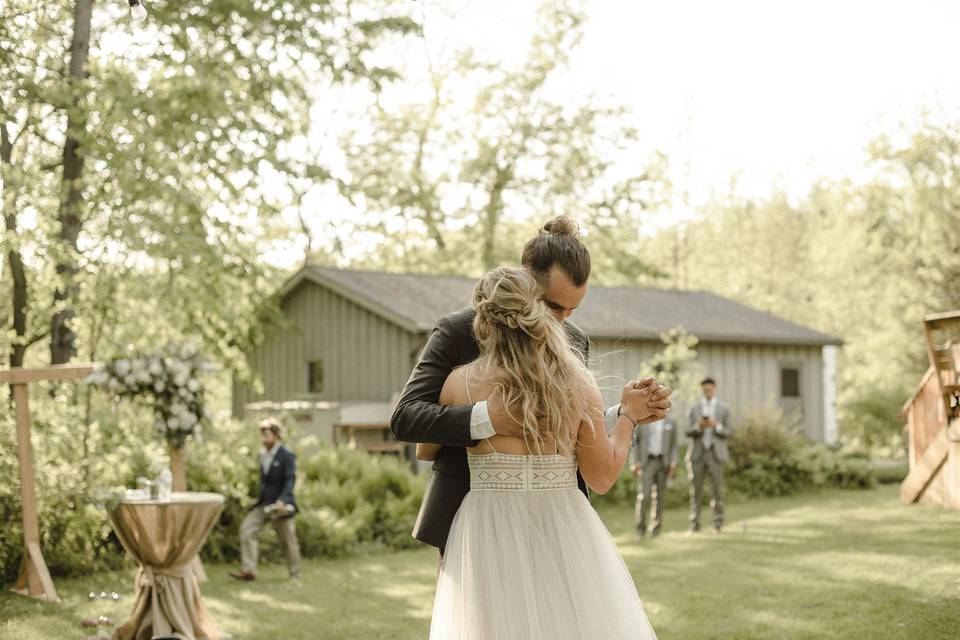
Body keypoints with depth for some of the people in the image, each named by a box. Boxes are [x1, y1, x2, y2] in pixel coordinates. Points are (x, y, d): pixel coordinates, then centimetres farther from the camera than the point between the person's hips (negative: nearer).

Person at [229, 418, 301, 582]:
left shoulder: (287, 456, -12)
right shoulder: (264, 455, 9)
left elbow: (290, 481, -20)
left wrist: (282, 500, -32)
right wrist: (260, 499, 17)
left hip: (281, 505, -6)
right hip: (264, 503, 6)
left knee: (288, 540, 4)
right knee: (246, 528, -9)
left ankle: (295, 575, 19)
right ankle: (248, 570, -9)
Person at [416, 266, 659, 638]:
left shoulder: (461, 383, -4)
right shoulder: (577, 384, -4)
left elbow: (425, 451, 14)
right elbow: (602, 478, 1)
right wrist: (628, 415, 14)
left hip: (490, 536, 0)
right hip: (563, 536, 1)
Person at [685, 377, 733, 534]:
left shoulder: (724, 409, 4)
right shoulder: (694, 408, 7)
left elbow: (729, 432, 0)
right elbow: (688, 432, 3)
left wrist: (716, 425, -18)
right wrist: (698, 426, -18)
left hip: (716, 454, -1)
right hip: (698, 453, 1)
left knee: (717, 489, -4)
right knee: (696, 490, 0)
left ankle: (718, 524, 4)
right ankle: (694, 524, 6)